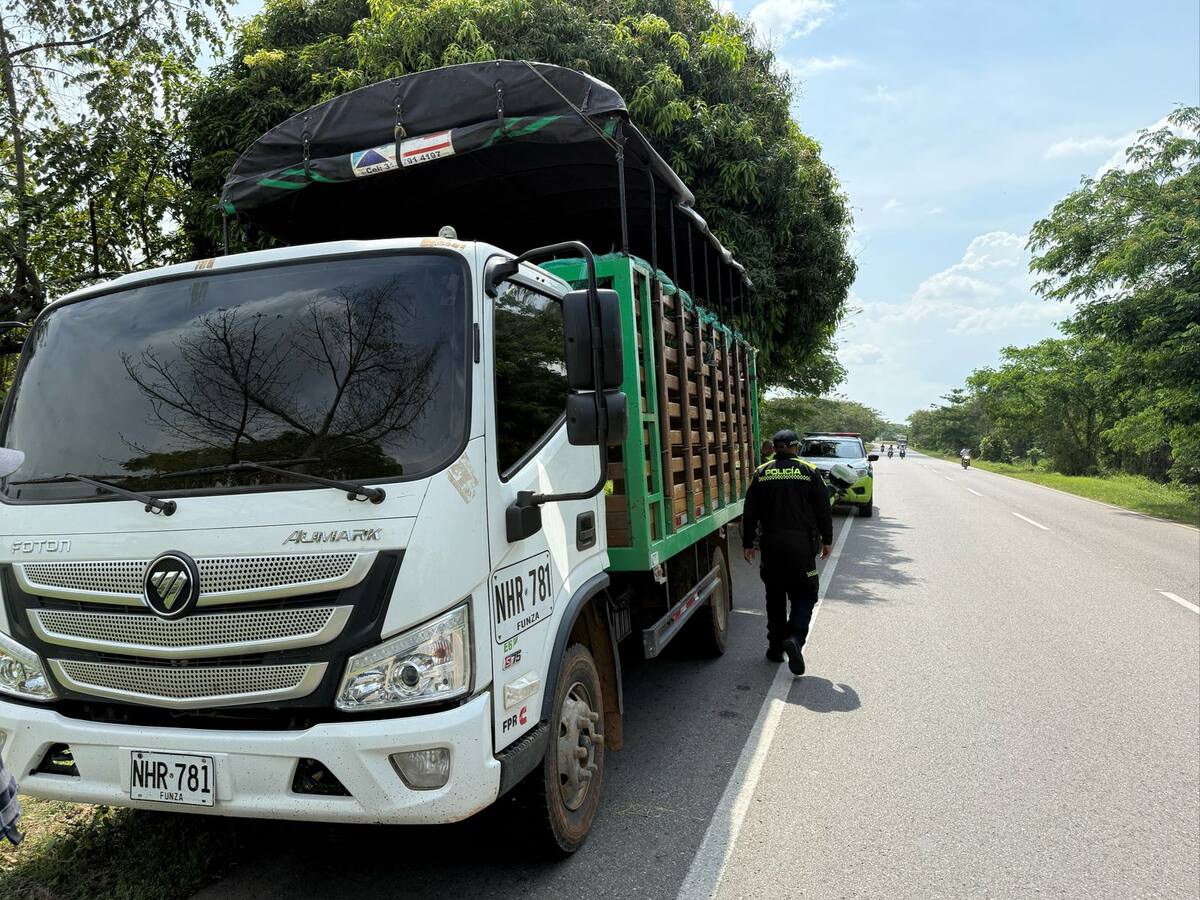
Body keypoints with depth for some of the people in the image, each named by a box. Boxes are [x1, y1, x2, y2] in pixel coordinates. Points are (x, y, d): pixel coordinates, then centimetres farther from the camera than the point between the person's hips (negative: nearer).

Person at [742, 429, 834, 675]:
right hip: (801, 544, -2)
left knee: (775, 597, 13)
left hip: (771, 544, 2)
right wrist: (826, 540, 12)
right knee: (804, 595, 5)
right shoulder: (808, 472, -1)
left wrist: (748, 543, 11)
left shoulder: (762, 473, 3)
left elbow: (750, 512, 3)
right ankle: (795, 638, -16)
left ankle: (775, 647, 18)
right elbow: (823, 510, 1)